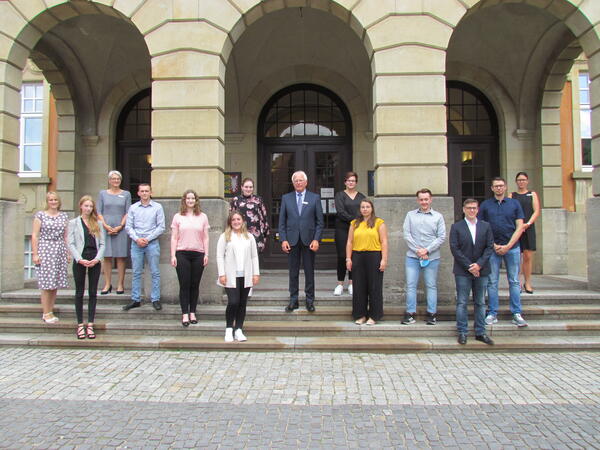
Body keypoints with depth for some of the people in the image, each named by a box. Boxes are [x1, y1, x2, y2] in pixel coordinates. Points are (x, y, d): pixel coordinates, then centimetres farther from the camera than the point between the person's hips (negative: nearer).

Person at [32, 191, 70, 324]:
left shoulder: (64, 216, 12)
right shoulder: (40, 215, 1)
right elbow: (34, 235, -2)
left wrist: (68, 253, 9)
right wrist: (35, 253, -7)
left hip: (60, 251, 4)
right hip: (45, 250, -4)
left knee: (55, 283, 6)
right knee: (46, 283, -5)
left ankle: (50, 311, 15)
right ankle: (46, 313, 3)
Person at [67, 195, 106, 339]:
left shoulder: (98, 223, 10)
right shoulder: (74, 222, 5)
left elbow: (102, 244, 7)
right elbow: (70, 243, -2)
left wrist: (97, 258, -9)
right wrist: (80, 259, -14)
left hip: (95, 261, 2)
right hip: (80, 260, -2)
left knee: (93, 292, 4)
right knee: (79, 293, 4)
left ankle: (90, 325, 9)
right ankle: (80, 325, 11)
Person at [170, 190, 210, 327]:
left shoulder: (202, 217, 9)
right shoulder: (178, 217, 6)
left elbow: (205, 238, 9)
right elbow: (174, 238, 5)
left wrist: (206, 254, 2)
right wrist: (173, 256, -2)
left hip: (198, 254, 1)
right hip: (182, 254, -1)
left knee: (195, 285, 4)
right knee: (184, 285, -2)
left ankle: (192, 313, 13)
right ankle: (185, 314, 3)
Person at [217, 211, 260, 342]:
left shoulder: (249, 237, 11)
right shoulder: (225, 237, 3)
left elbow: (254, 256, 11)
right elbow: (220, 256, 0)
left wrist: (256, 273, 5)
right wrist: (222, 274, -7)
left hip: (246, 276, 3)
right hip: (231, 277, -3)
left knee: (242, 303, 6)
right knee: (233, 302, -10)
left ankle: (238, 330, 15)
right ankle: (229, 329, 8)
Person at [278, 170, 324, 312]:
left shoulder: (315, 198, 4)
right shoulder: (286, 198, 7)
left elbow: (319, 222, 2)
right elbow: (282, 221, 6)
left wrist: (316, 239, -8)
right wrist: (283, 239, -4)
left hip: (308, 240, -1)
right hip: (292, 240, 1)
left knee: (309, 271, 5)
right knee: (293, 272, 6)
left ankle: (310, 300, 16)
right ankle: (293, 300, 16)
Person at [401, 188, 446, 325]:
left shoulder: (438, 216, 7)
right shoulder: (410, 215, 9)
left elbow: (441, 237, 0)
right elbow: (407, 234, 1)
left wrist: (427, 250, -10)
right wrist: (417, 250, -8)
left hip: (432, 257, -1)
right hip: (412, 256, 1)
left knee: (431, 285, 4)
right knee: (411, 285, 1)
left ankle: (431, 314, 12)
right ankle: (410, 314, 7)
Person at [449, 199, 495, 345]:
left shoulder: (486, 226, 9)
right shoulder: (456, 227, 2)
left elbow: (490, 247, 3)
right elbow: (454, 249, -5)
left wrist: (479, 264, -10)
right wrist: (469, 266, -12)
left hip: (481, 270, 3)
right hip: (463, 271, -2)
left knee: (480, 303, 9)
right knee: (462, 303, 0)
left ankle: (480, 332, 17)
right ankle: (462, 332, 8)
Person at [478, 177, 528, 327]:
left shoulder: (514, 204, 8)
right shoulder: (485, 205, 7)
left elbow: (519, 227, 3)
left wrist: (508, 246, -7)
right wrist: (493, 245, -6)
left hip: (512, 247, 0)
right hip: (493, 248, 0)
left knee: (514, 281, 3)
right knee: (492, 282, 3)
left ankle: (516, 314, 9)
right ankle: (492, 314, 9)